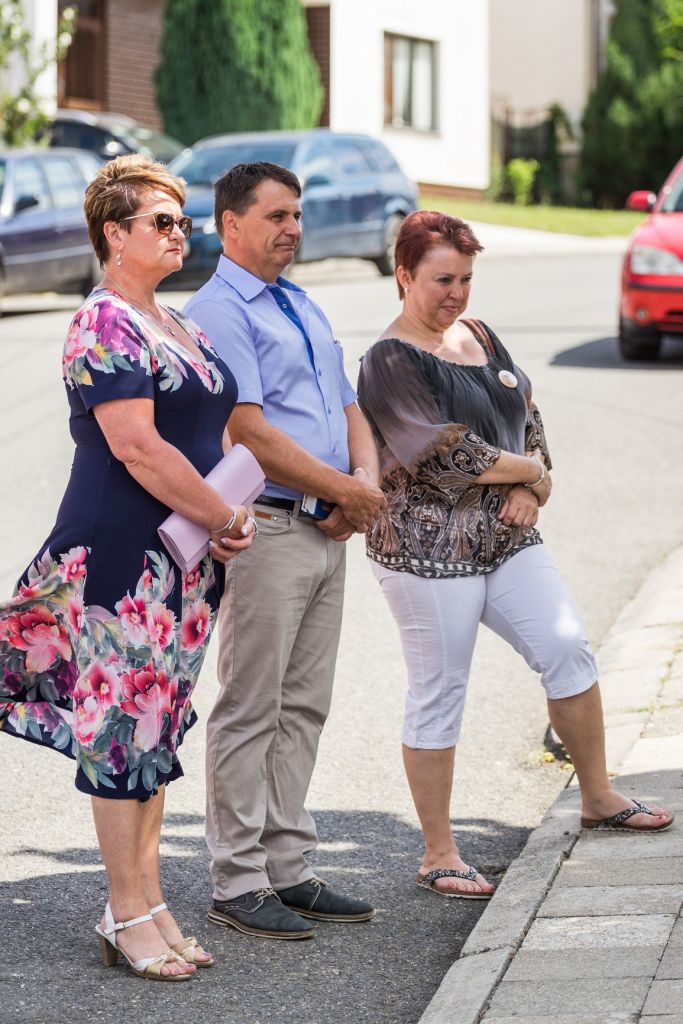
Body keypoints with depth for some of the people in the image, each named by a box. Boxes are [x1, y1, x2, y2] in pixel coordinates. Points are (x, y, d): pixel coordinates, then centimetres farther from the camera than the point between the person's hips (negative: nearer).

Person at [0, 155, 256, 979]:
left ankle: (147, 900, 18)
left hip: (186, 555, 9)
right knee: (123, 724, -3)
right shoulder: (103, 327, -12)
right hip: (122, 555, -9)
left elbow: (210, 432, 25)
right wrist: (225, 518, -12)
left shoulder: (176, 328, 16)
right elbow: (137, 447, -19)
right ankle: (127, 915, 4)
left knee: (158, 722, 11)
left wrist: (230, 517, 8)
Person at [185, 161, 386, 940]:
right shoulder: (216, 313, -10)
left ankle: (287, 868, 17)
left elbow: (348, 408, 20)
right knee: (251, 711, -4)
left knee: (303, 707, 11)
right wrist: (346, 491, -11)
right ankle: (238, 883, 1)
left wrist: (366, 480, -1)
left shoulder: (304, 307, 19)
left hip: (328, 532, 9)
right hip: (266, 531, -9)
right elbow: (250, 434, -17)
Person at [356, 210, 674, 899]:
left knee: (567, 649, 5)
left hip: (505, 537, 7)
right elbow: (442, 454, -20)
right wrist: (530, 471, -8)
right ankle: (438, 856, 8)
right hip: (428, 548, -7)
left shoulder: (480, 338, 12)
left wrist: (529, 492, -4)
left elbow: (528, 419, 15)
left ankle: (598, 798, 22)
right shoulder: (390, 362, -12)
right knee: (438, 693, 0)